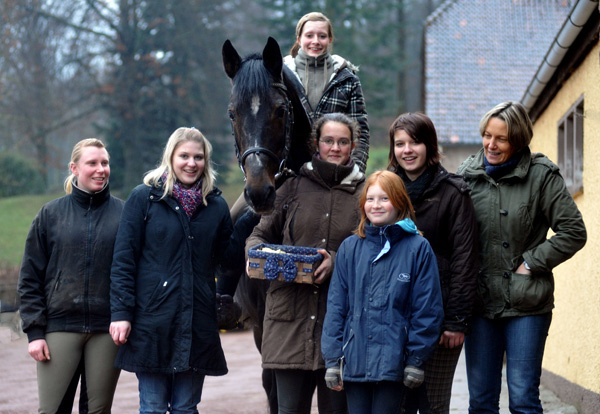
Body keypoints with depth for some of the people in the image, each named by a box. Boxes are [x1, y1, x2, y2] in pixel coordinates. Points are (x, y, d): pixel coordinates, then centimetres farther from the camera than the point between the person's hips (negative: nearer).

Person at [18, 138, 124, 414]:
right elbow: (30, 279, 6)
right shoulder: (50, 214, 6)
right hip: (60, 327, 0)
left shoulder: (123, 214, 5)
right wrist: (34, 331, -2)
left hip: (106, 330, 0)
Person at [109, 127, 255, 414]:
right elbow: (123, 259, -2)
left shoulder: (216, 205, 11)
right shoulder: (144, 198, 1)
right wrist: (121, 313, -9)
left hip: (197, 324, 3)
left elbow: (229, 254, 8)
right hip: (152, 322, -3)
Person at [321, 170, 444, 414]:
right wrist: (333, 359, 3)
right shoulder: (350, 248, 7)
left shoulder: (418, 249, -2)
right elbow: (336, 306, 7)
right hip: (354, 361, 3)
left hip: (392, 363, -3)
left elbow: (427, 309, -2)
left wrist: (416, 360, -4)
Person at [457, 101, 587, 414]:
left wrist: (531, 262, -7)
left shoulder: (541, 175, -4)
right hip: (480, 302, 3)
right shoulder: (467, 174, 6)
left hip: (526, 305, -3)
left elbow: (573, 232, -3)